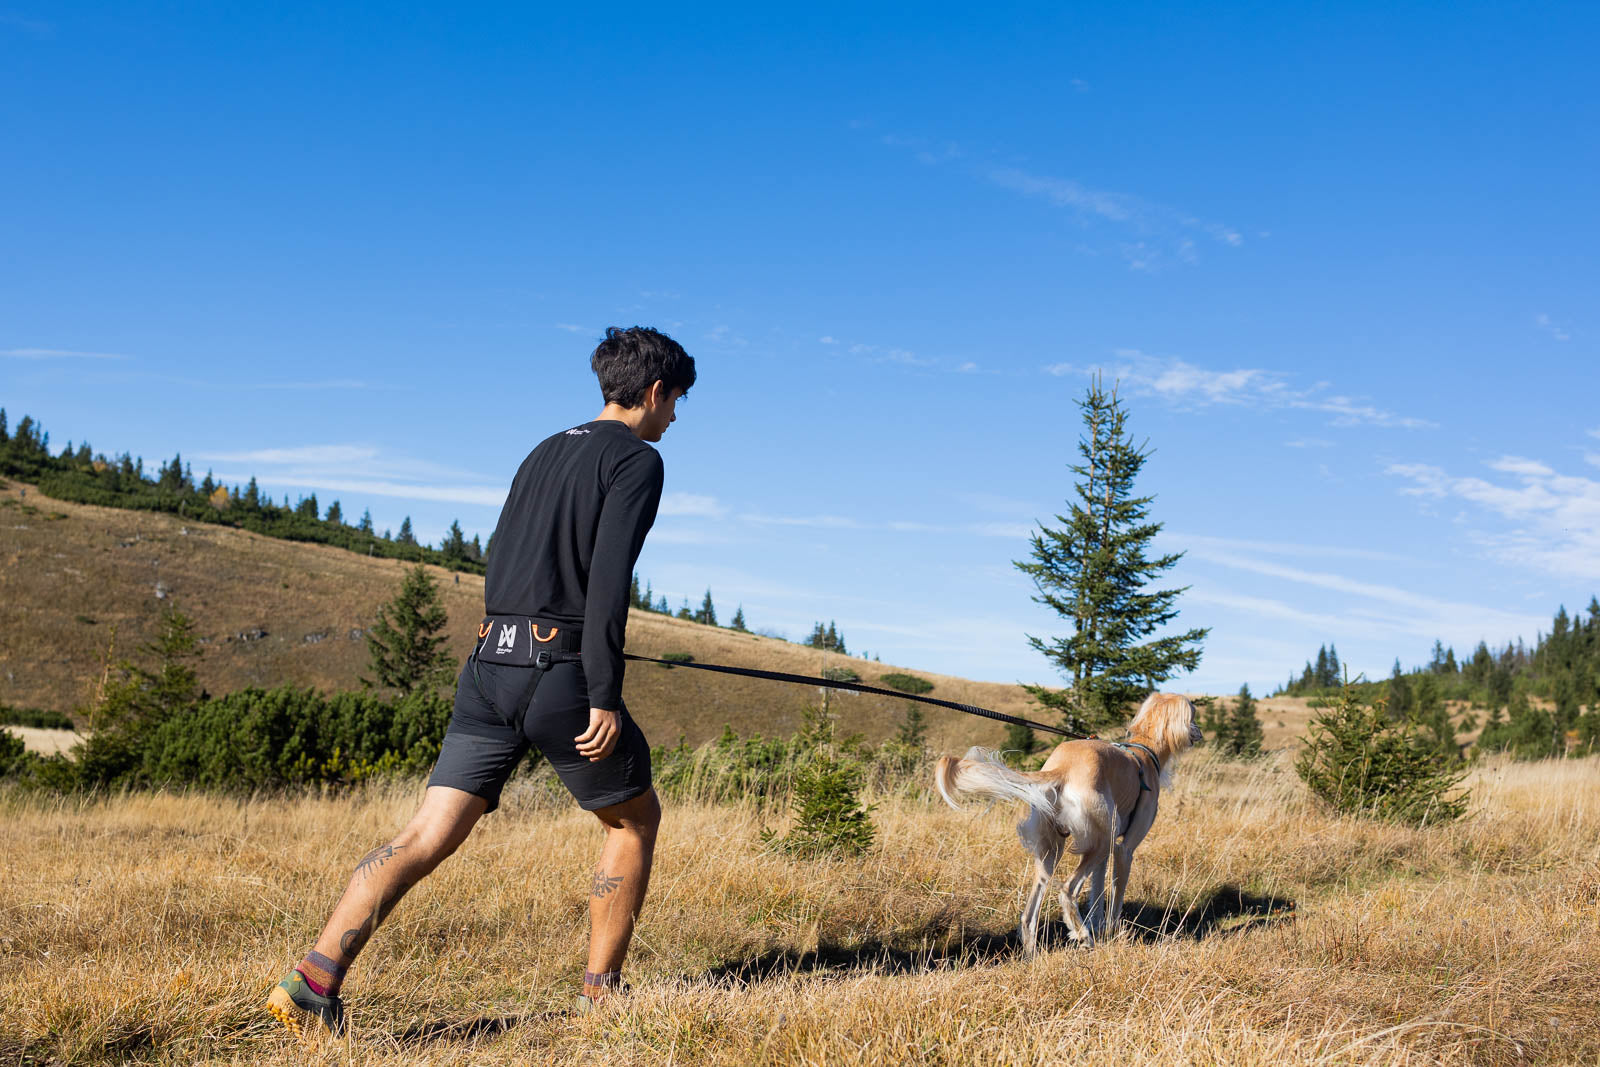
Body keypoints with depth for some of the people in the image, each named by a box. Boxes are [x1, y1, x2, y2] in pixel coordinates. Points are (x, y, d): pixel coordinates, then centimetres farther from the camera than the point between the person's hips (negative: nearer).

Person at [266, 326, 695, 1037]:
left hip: (489, 663, 7)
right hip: (561, 667, -6)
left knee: (429, 837, 1)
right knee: (635, 819, 15)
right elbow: (609, 578, -14)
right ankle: (600, 993, 18)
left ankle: (314, 980, -12)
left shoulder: (542, 454, 23)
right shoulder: (637, 459, -1)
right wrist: (604, 696, -17)